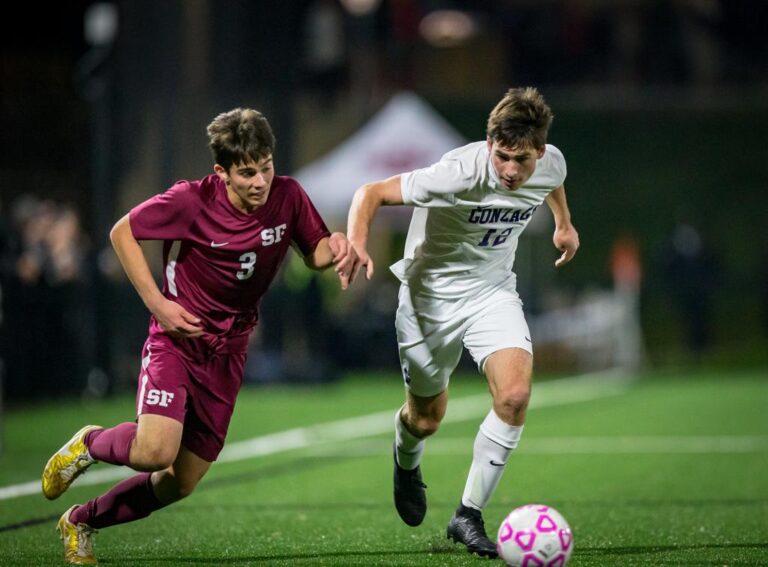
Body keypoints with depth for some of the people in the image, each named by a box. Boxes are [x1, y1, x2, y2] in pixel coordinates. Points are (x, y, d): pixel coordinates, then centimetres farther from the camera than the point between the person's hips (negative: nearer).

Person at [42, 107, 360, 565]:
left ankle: (81, 521, 30)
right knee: (153, 452, -27)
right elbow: (123, 232, -6)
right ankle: (90, 444, 7)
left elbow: (315, 252, 6)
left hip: (228, 351, 4)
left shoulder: (288, 197, -9)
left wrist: (335, 248, -19)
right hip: (178, 335, -4)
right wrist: (156, 302, -13)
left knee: (179, 484, 7)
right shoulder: (191, 201, -19)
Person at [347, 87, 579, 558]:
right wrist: (357, 244, -47)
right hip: (431, 293, -3)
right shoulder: (460, 173, -32)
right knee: (427, 417, 12)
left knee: (515, 395, -21)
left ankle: (469, 515, -8)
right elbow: (373, 192, -30)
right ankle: (407, 463, 51)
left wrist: (564, 223, 27)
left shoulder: (551, 164, -15)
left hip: (493, 292, 3)